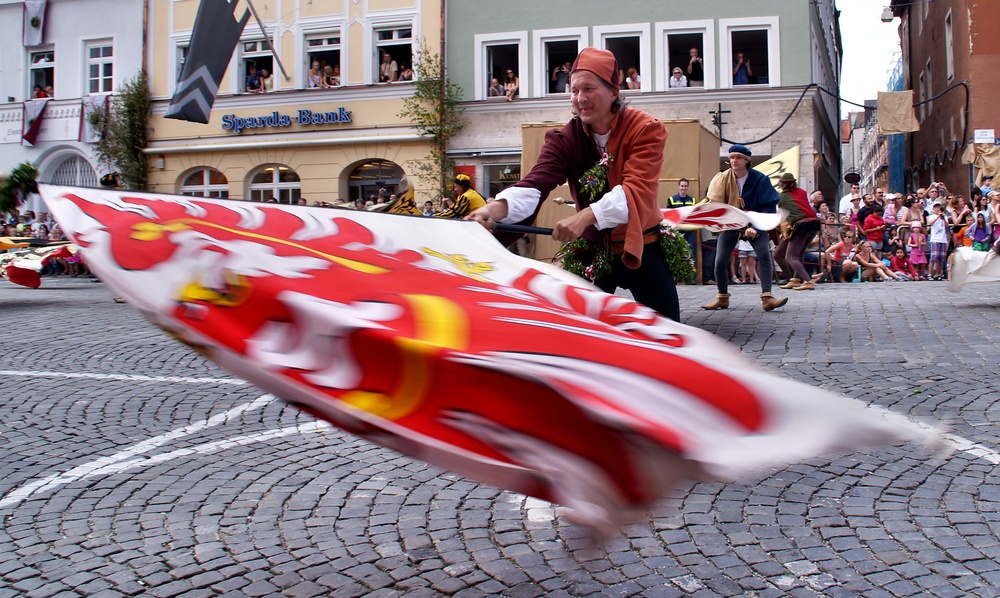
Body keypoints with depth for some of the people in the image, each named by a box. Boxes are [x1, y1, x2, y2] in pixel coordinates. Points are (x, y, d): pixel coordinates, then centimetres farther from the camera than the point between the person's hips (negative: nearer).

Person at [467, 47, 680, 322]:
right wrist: (497, 208, -46)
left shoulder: (645, 129, -14)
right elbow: (536, 184, -24)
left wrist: (585, 216, -45)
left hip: (640, 247, -2)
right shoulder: (564, 139, -7)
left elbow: (638, 190, -29)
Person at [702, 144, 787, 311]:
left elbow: (770, 206, -14)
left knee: (764, 255, -22)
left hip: (754, 224, -2)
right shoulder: (723, 178, -7)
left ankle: (767, 298, -21)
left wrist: (756, 227, -23)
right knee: (720, 262, -5)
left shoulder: (760, 179, -14)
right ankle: (722, 299, 15)